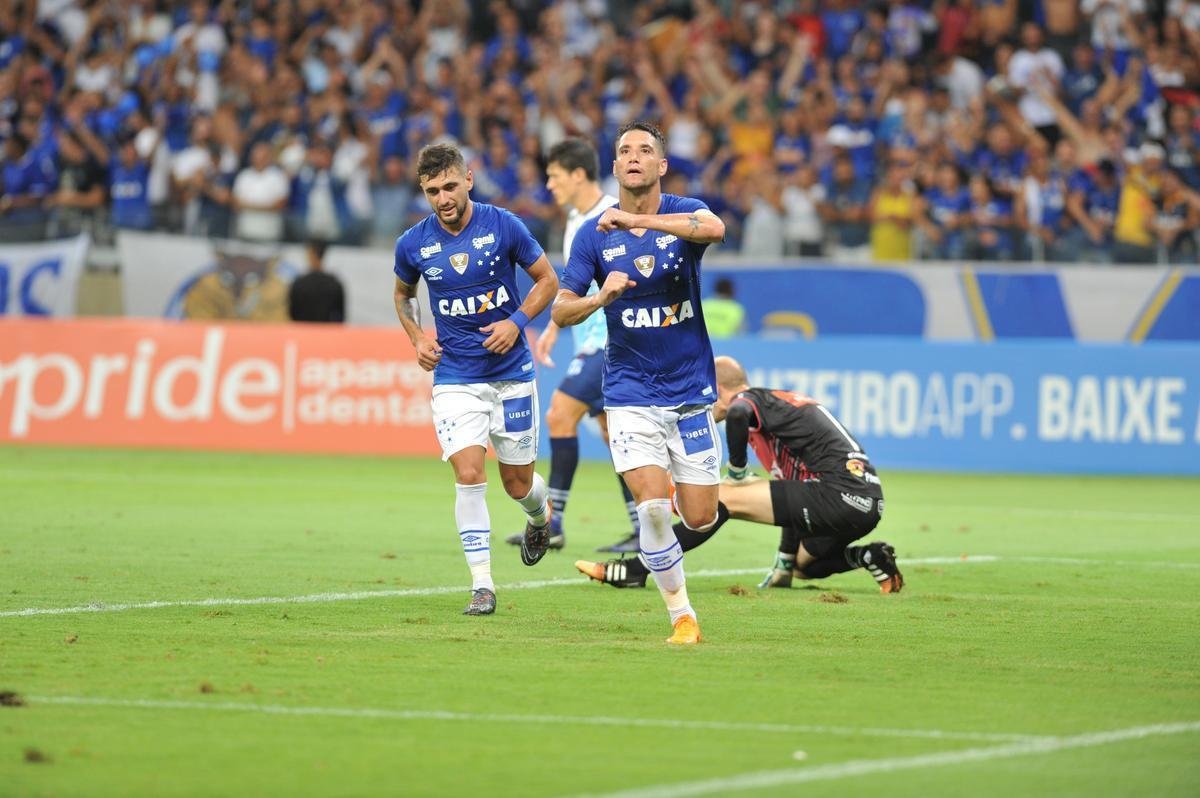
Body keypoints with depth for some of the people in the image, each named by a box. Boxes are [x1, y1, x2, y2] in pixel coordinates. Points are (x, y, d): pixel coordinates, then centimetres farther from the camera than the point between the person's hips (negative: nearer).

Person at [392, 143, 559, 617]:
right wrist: (416, 337, 0)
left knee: (518, 484, 8)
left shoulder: (503, 226, -10)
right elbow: (403, 294, 17)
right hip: (454, 377, 0)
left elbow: (547, 280, 2)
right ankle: (482, 586, -10)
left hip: (511, 370, 0)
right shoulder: (413, 244, -4)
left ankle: (540, 516, 46)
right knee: (469, 475, -16)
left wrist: (517, 321, -13)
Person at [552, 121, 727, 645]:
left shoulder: (683, 213, -4)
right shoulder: (594, 236, 0)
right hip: (631, 394, 0)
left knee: (700, 519, 1)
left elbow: (714, 228, -29)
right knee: (652, 506, -18)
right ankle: (681, 614, -2)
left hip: (691, 389, 0)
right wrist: (601, 297, -22)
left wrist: (635, 219, -36)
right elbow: (561, 311, -1)